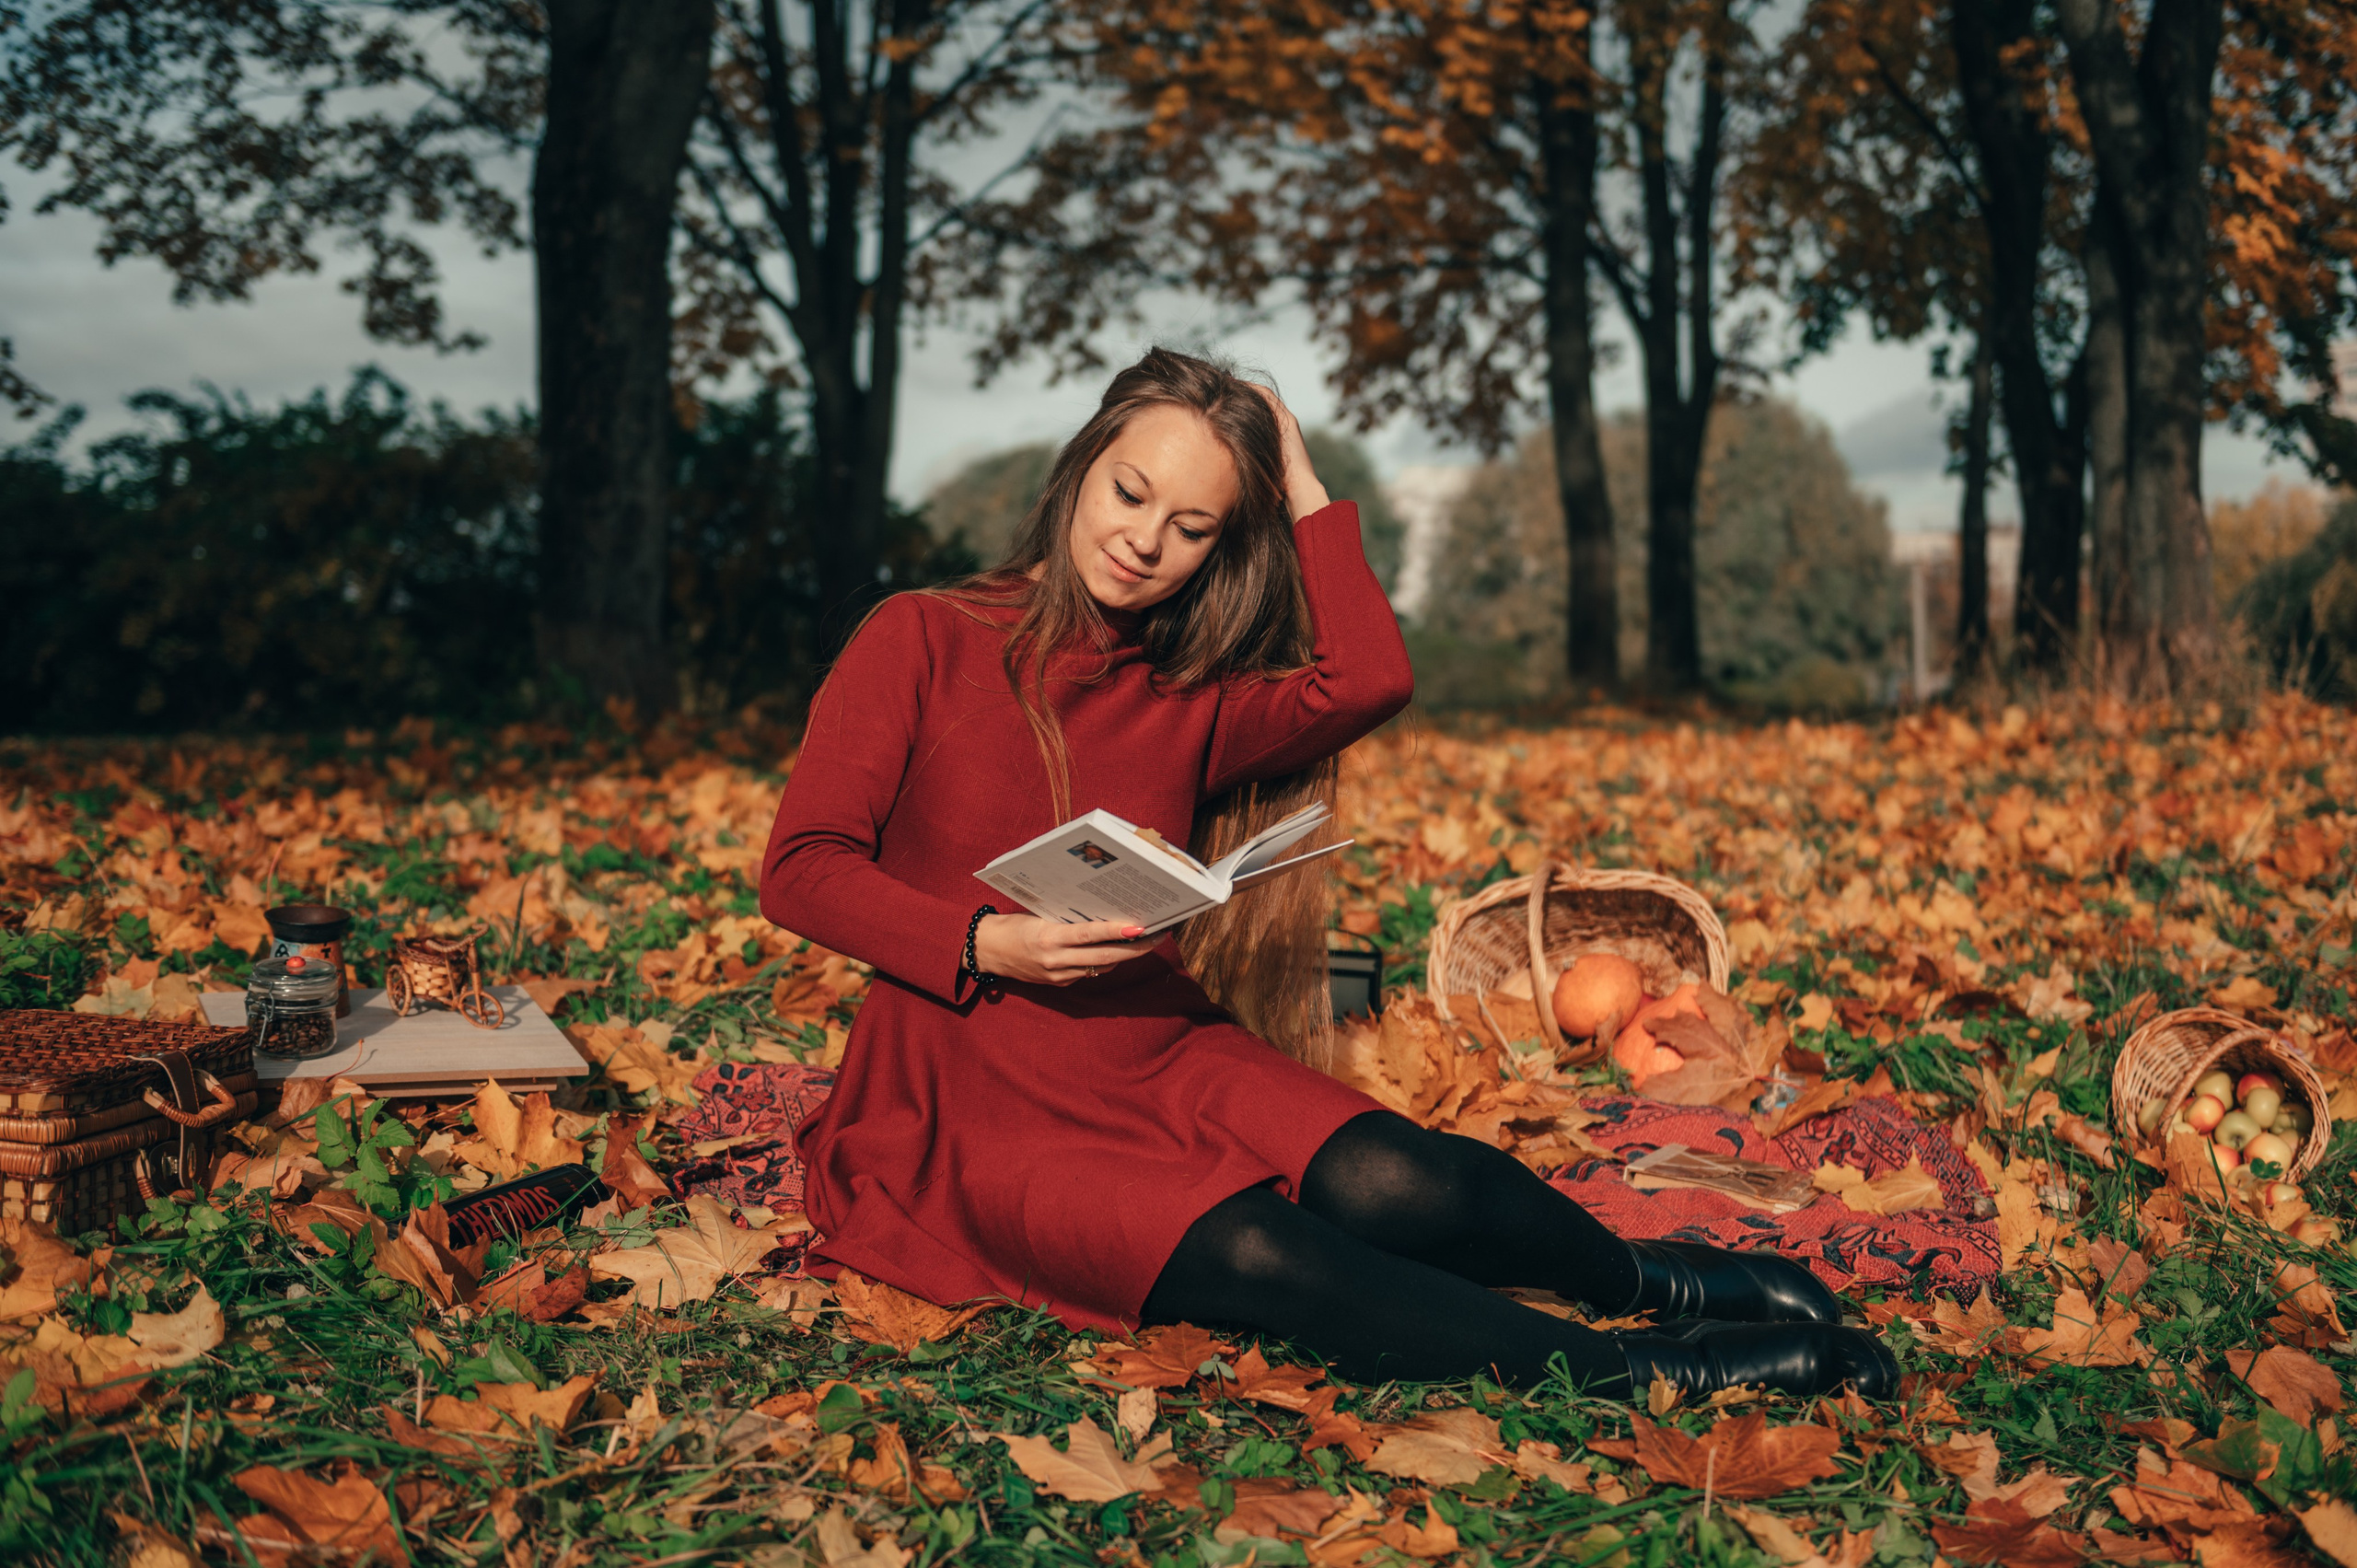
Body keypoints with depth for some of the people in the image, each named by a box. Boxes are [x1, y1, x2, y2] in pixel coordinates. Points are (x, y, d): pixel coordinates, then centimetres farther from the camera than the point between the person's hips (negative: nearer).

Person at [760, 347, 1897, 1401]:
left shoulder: (1193, 707, 13)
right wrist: (985, 945, -19)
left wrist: (1303, 492, 4)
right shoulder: (921, 642, 3)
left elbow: (1368, 680, -8)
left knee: (1385, 1184, -27)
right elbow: (801, 869, -4)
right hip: (966, 1097, -4)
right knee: (1256, 1255, -30)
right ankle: (1644, 1374, -26)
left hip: (1158, 1053, 4)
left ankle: (1650, 1277, -4)